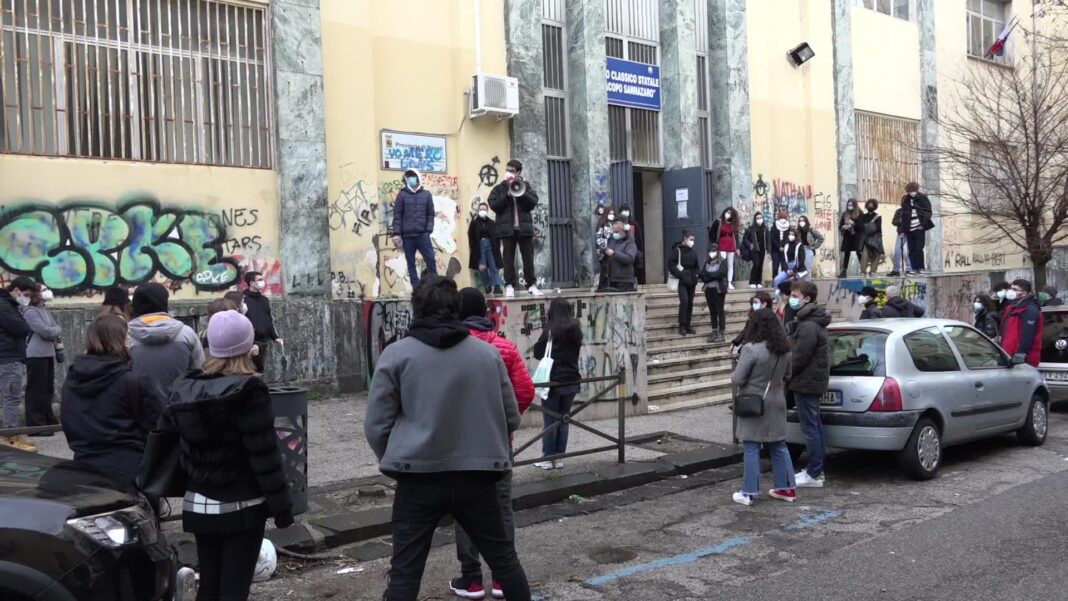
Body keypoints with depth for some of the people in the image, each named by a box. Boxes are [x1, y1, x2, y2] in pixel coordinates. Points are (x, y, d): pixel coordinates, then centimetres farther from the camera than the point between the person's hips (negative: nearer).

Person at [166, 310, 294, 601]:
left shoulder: (185, 389, 2)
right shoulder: (248, 391, -16)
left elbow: (179, 449, 7)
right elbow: (264, 455, -16)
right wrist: (282, 505, -10)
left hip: (199, 505, 6)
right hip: (241, 506, -6)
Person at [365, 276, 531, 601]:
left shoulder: (396, 354, -3)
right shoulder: (488, 353, 3)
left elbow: (376, 425, -3)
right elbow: (511, 418, 8)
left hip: (419, 479, -2)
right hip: (477, 478, 2)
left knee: (405, 573, 6)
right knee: (504, 559, 19)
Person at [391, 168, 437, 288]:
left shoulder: (427, 194, 10)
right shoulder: (402, 195, 5)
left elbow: (430, 214, 9)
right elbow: (397, 215, 1)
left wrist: (428, 230, -4)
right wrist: (396, 233, -7)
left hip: (423, 235, 0)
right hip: (407, 236, 0)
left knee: (431, 260, -5)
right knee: (411, 263, 3)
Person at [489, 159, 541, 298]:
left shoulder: (526, 186, 9)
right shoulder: (499, 188, 7)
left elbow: (533, 202, -4)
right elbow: (494, 205, -6)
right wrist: (507, 193, -11)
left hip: (525, 227, 1)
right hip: (507, 228, -1)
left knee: (528, 258, 3)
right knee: (509, 259, 0)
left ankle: (532, 285, 9)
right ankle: (510, 286, 3)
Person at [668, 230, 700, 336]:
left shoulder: (693, 252, 10)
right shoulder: (677, 250, -7)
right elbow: (671, 265, -10)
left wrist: (695, 276, 4)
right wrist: (680, 274, -16)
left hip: (691, 282, 6)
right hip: (682, 282, -6)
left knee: (690, 303, 7)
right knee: (684, 301, -16)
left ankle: (688, 325, 14)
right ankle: (682, 326, -8)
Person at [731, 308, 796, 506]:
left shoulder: (751, 349, -21)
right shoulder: (784, 349, 2)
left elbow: (737, 379, -18)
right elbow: (787, 376, 13)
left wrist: (733, 376, 3)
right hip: (776, 404, 7)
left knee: (751, 449, 0)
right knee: (778, 446, 16)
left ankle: (748, 493, 5)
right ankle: (787, 488, 22)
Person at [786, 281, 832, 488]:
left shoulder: (808, 326, -20)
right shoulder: (808, 321, 14)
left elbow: (800, 356, -22)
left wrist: (786, 374, -7)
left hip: (806, 382, -11)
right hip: (813, 380, 11)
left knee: (810, 427, -6)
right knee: (815, 426, 15)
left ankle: (814, 474, -2)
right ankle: (817, 469, 23)